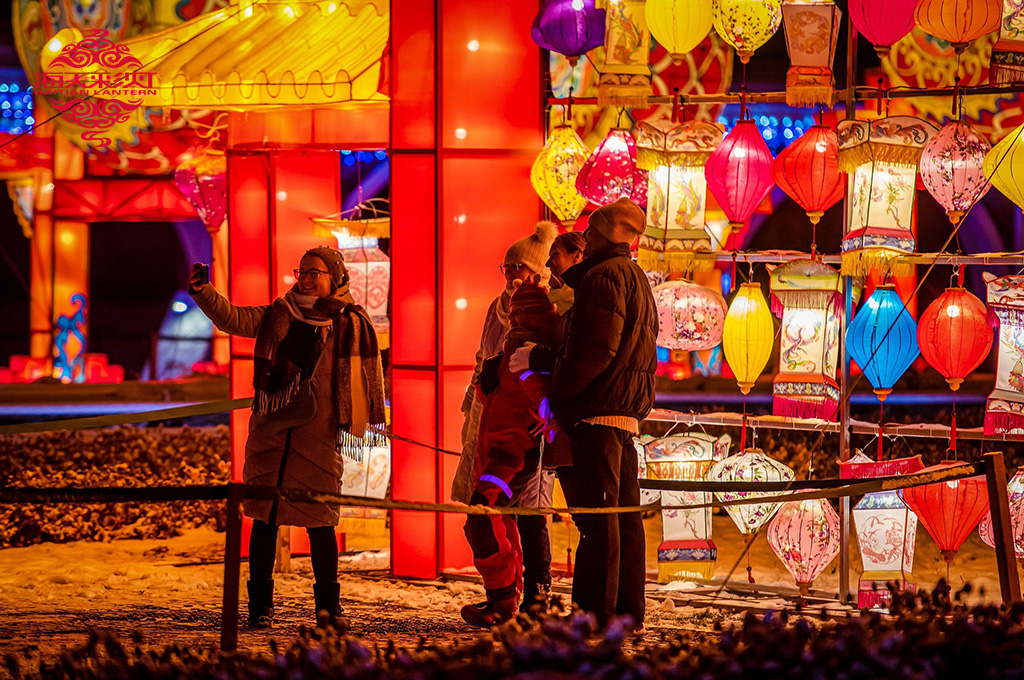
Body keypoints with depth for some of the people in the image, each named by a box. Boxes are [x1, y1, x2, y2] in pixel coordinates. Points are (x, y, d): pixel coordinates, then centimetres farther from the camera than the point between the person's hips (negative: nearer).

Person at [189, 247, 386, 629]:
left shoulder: (351, 323, 5)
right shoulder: (277, 317, 12)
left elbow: (371, 372, 8)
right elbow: (231, 318, 4)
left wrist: (375, 419, 4)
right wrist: (202, 293, -12)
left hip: (319, 432, -3)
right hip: (271, 428, 3)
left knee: (318, 519, -3)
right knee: (264, 516, 0)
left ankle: (328, 606, 10)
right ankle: (260, 605, 7)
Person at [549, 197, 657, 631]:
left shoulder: (606, 275, -9)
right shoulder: (636, 279, 24)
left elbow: (596, 347, -20)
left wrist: (558, 392, -12)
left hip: (597, 413, -10)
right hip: (628, 414, 10)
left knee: (596, 514, -11)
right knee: (624, 514, 10)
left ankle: (596, 612, -12)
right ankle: (628, 612, 12)